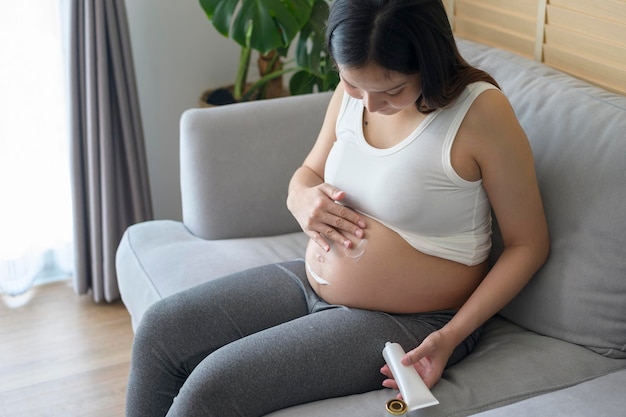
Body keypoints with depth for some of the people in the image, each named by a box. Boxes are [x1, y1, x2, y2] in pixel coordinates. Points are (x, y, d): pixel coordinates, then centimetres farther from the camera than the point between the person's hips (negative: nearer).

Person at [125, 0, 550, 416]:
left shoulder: (481, 110, -21)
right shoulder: (353, 90, -3)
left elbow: (529, 243, -13)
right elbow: (310, 172, 14)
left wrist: (452, 336, -20)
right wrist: (302, 197, -12)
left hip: (404, 322, -7)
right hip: (313, 282, 7)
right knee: (160, 331, -1)